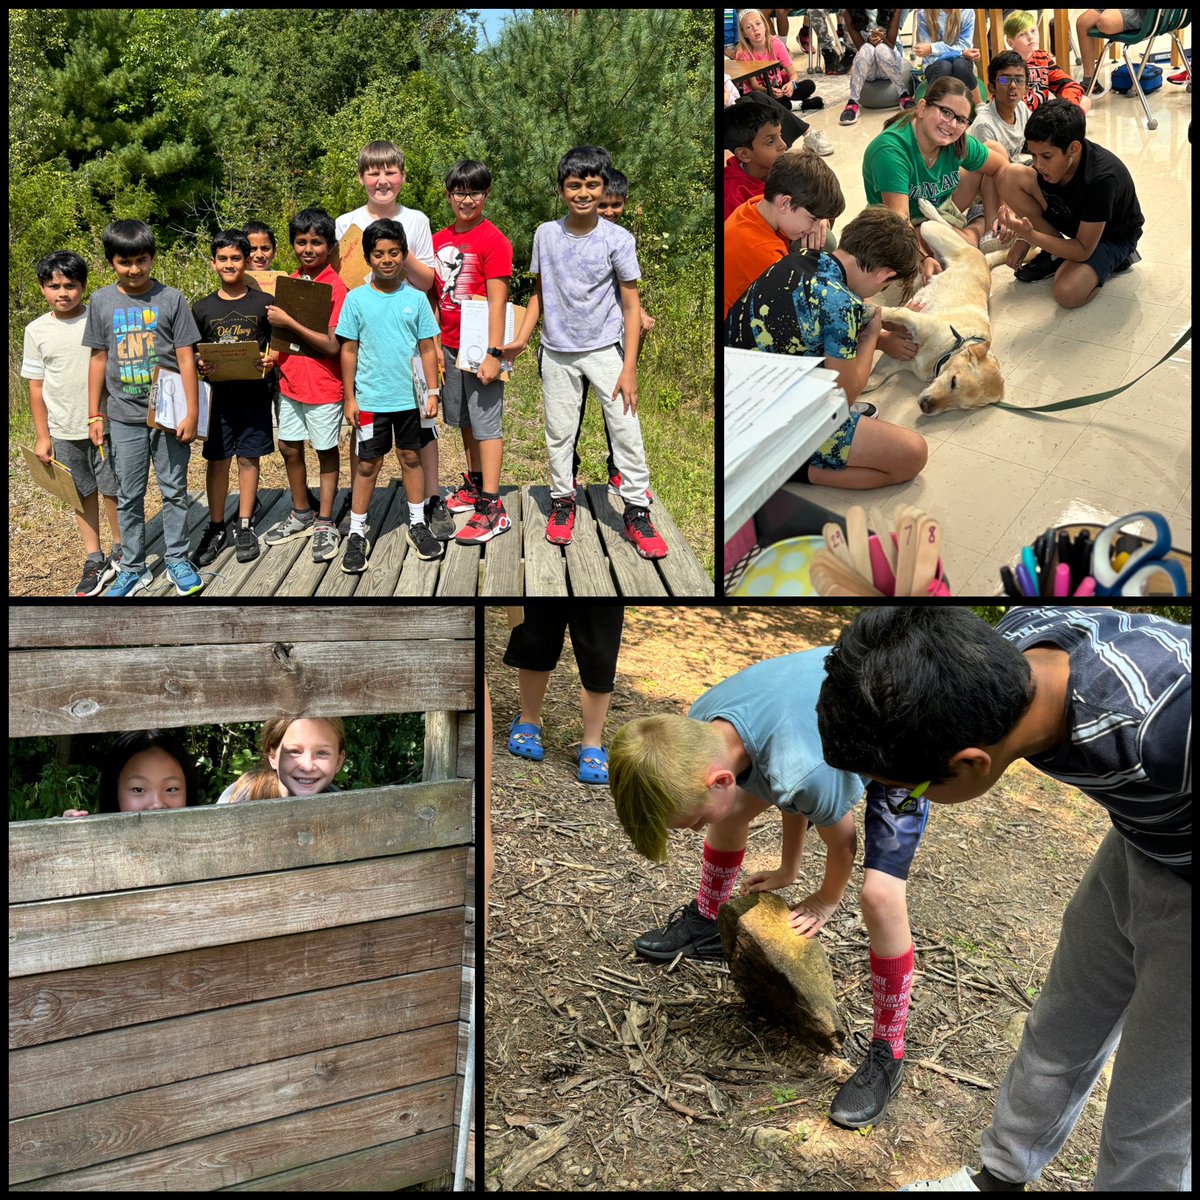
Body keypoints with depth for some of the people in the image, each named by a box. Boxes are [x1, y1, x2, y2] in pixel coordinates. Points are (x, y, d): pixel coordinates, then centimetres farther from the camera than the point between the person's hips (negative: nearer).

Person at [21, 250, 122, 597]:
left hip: (106, 425, -2)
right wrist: (42, 436, 4)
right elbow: (36, 386, 6)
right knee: (83, 494, 11)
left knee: (113, 491, 4)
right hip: (64, 431, 2)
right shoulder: (37, 330, 2)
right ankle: (95, 560, 20)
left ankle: (121, 552, 23)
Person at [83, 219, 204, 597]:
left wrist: (191, 412, -8)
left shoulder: (171, 298, -3)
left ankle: (177, 560, 23)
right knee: (128, 497, 8)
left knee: (174, 491, 9)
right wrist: (94, 416, 7)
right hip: (124, 418, 2)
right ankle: (133, 569, 19)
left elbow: (185, 357, -4)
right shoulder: (102, 302, 4)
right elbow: (99, 359, 8)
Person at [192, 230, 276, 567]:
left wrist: (270, 359, -15)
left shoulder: (263, 302, 0)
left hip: (254, 394, -1)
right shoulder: (202, 309, 4)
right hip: (217, 395, 1)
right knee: (216, 460, 6)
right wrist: (200, 365, -12)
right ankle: (216, 528, 18)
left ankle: (245, 526, 18)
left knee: (248, 458, 7)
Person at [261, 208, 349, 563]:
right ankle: (301, 514, 31)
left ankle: (325, 523, 17)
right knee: (289, 448, 14)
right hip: (290, 381, 7)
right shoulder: (289, 282, 8)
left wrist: (289, 323, -23)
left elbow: (333, 346, -21)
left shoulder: (336, 287, -14)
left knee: (326, 451, 6)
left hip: (323, 387, -7)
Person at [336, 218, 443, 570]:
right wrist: (349, 398, -1)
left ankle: (418, 525, 25)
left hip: (410, 396, 1)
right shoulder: (356, 299, -2)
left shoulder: (416, 298, 1)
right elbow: (349, 350, 1)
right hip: (371, 398, -1)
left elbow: (427, 348, 4)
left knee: (411, 457, 12)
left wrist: (433, 391, 1)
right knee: (367, 464, 6)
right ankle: (357, 534, 14)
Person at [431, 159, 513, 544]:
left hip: (479, 347, -7)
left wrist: (493, 353, -20)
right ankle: (474, 486, 33)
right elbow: (436, 295, 15)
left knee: (486, 422, -4)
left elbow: (497, 301, -15)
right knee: (464, 419, 17)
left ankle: (491, 508, -2)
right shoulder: (438, 240, 10)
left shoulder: (493, 241, -10)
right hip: (449, 345, 7)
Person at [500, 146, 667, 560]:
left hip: (605, 349, -2)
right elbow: (539, 293, 9)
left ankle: (637, 513, 5)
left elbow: (631, 304, -7)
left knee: (626, 429, -6)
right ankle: (562, 500, 28)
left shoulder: (617, 239, -9)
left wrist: (629, 368, -12)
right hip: (557, 351, 2)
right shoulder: (545, 234, -1)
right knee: (559, 431, 10)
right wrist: (521, 340, -3)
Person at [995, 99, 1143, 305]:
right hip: (1067, 216, 6)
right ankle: (1055, 251, -1)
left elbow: (1083, 251, -32)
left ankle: (1113, 259, 0)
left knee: (1067, 293, -35)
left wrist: (1029, 235, -41)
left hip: (1111, 236, -6)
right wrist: (1024, 239, -8)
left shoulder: (1102, 179, -37)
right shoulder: (1050, 155, -19)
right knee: (1010, 176, -17)